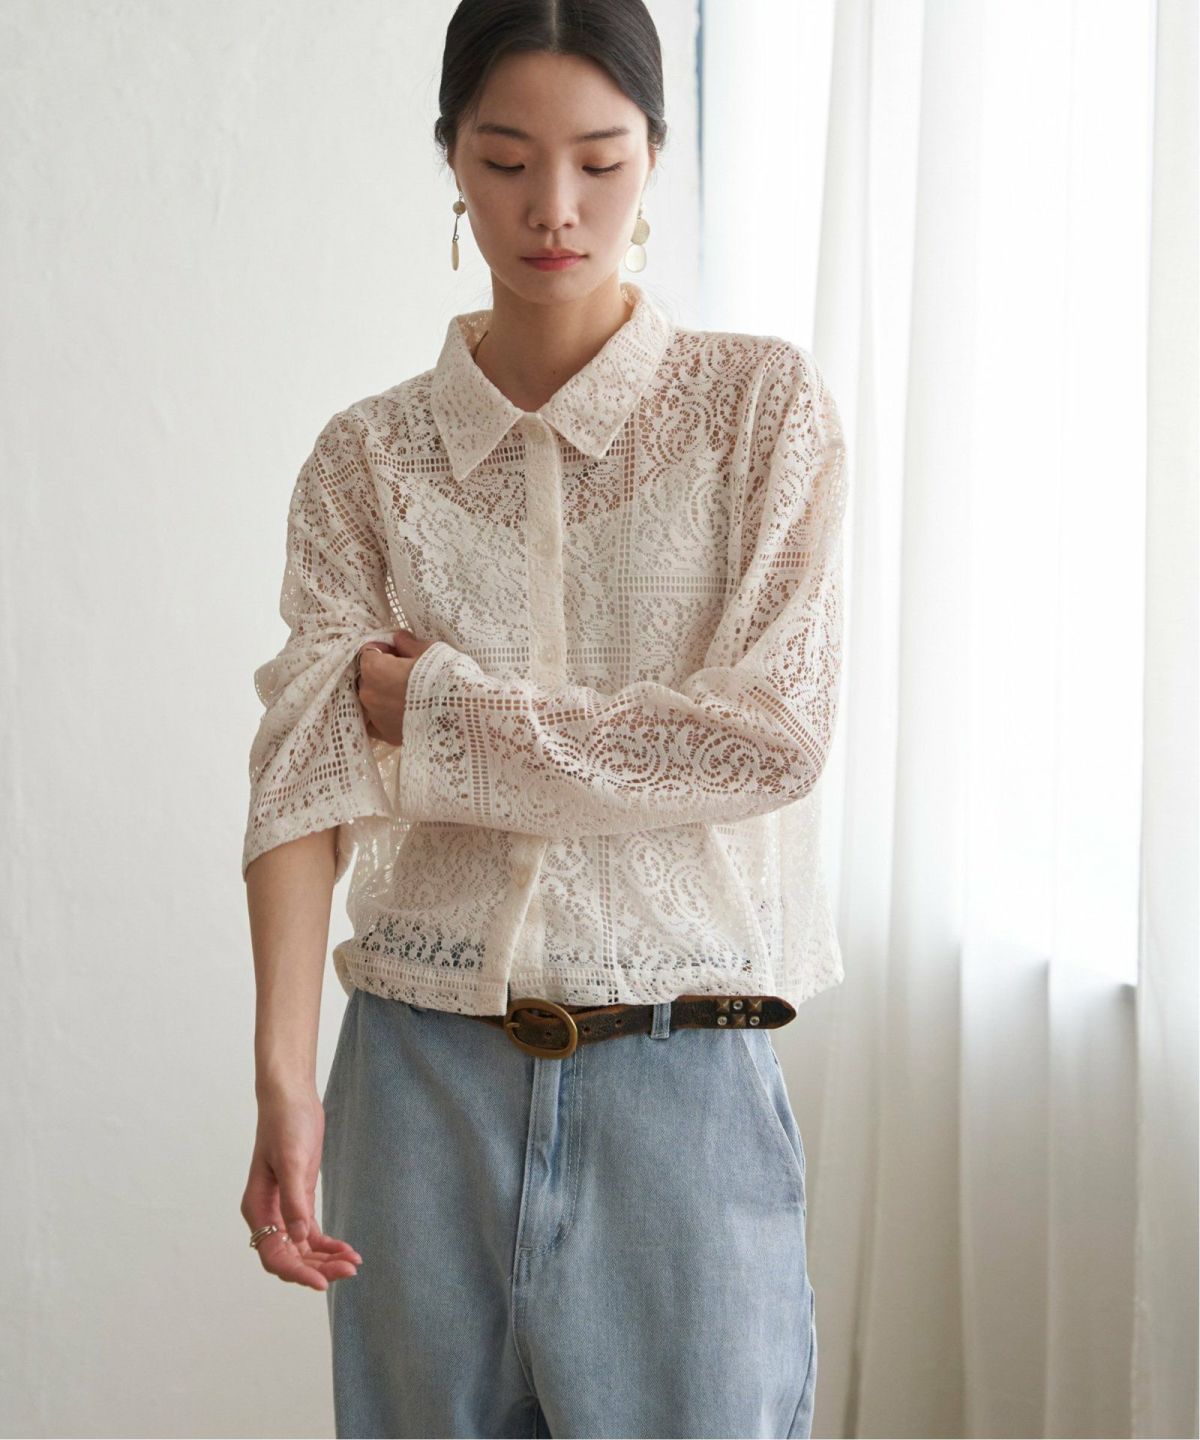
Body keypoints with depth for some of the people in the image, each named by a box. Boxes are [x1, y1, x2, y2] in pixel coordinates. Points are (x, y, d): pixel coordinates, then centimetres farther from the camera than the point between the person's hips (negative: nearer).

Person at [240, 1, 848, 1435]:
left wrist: (439, 706, -9)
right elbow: (307, 767, -7)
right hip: (422, 1069, 2)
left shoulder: (763, 402, -1)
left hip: (681, 1068, -1)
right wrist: (283, 1077, -20)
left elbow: (773, 736, -10)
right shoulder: (367, 456, 4)